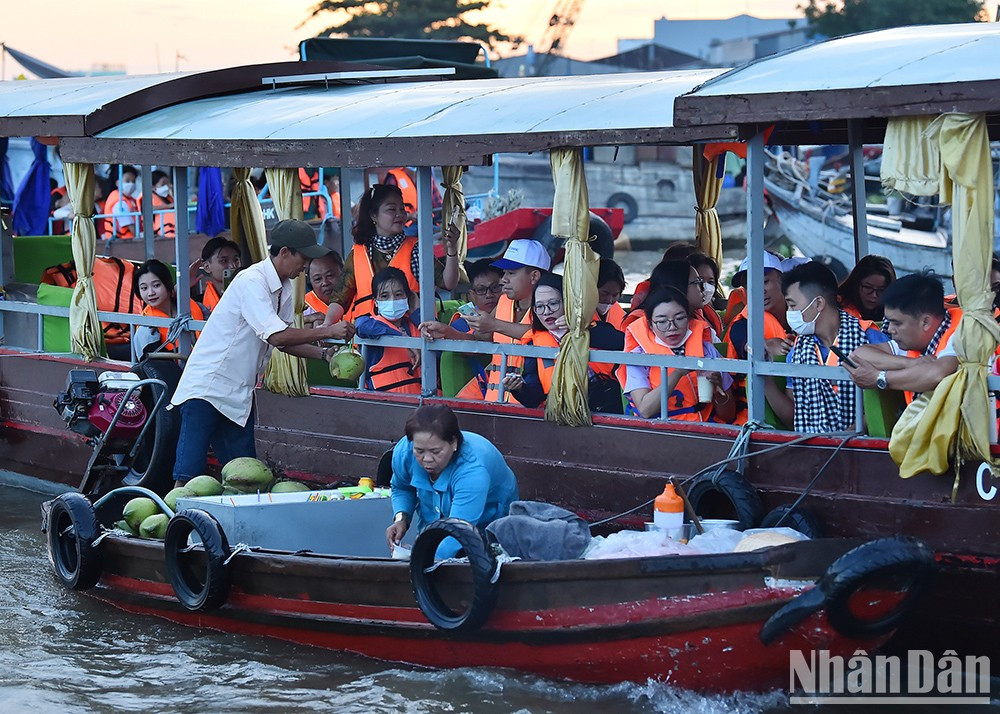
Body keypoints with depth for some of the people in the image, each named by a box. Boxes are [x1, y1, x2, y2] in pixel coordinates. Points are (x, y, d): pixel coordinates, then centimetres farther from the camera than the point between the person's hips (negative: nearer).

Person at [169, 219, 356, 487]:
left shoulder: (284, 289, 10)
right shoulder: (252, 282, -19)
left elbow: (283, 342, 15)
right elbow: (276, 336, -26)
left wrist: (324, 354, 2)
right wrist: (327, 332, -20)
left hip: (238, 393, 9)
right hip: (207, 387, -9)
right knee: (189, 476, -13)